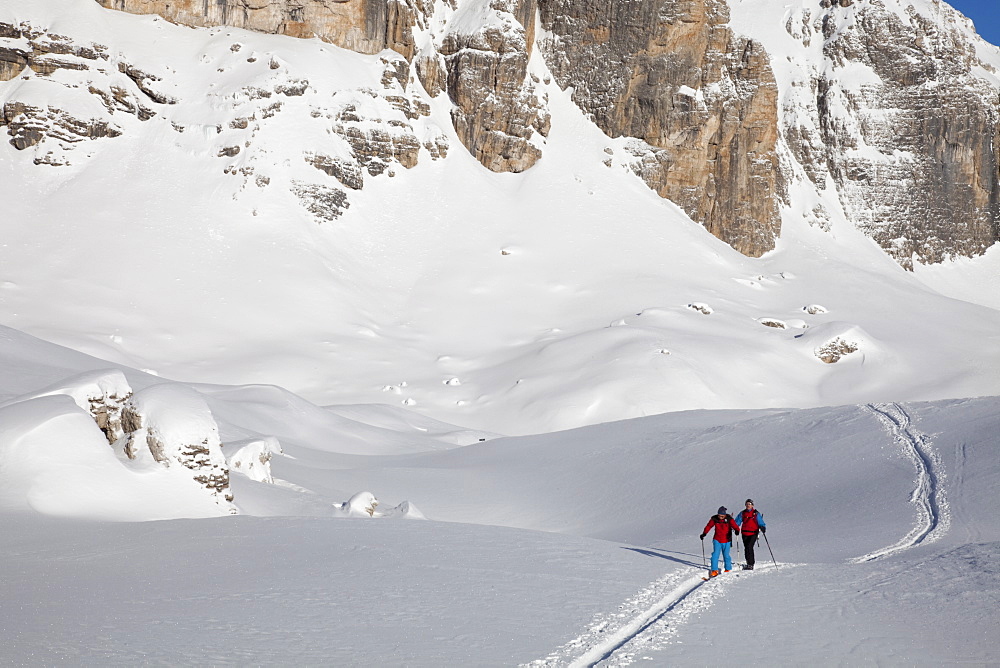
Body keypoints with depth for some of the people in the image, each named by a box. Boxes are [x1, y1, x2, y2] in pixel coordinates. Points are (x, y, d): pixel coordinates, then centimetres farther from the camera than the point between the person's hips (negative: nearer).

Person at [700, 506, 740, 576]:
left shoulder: (729, 519, -12)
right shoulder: (714, 519, -7)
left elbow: (735, 526, -19)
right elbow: (709, 526, 5)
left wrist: (737, 530, -39)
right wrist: (704, 534, 0)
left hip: (726, 541, -1)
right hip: (717, 540, 1)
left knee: (726, 555, 5)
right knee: (715, 554, -9)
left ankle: (728, 569, 25)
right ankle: (714, 570, -3)